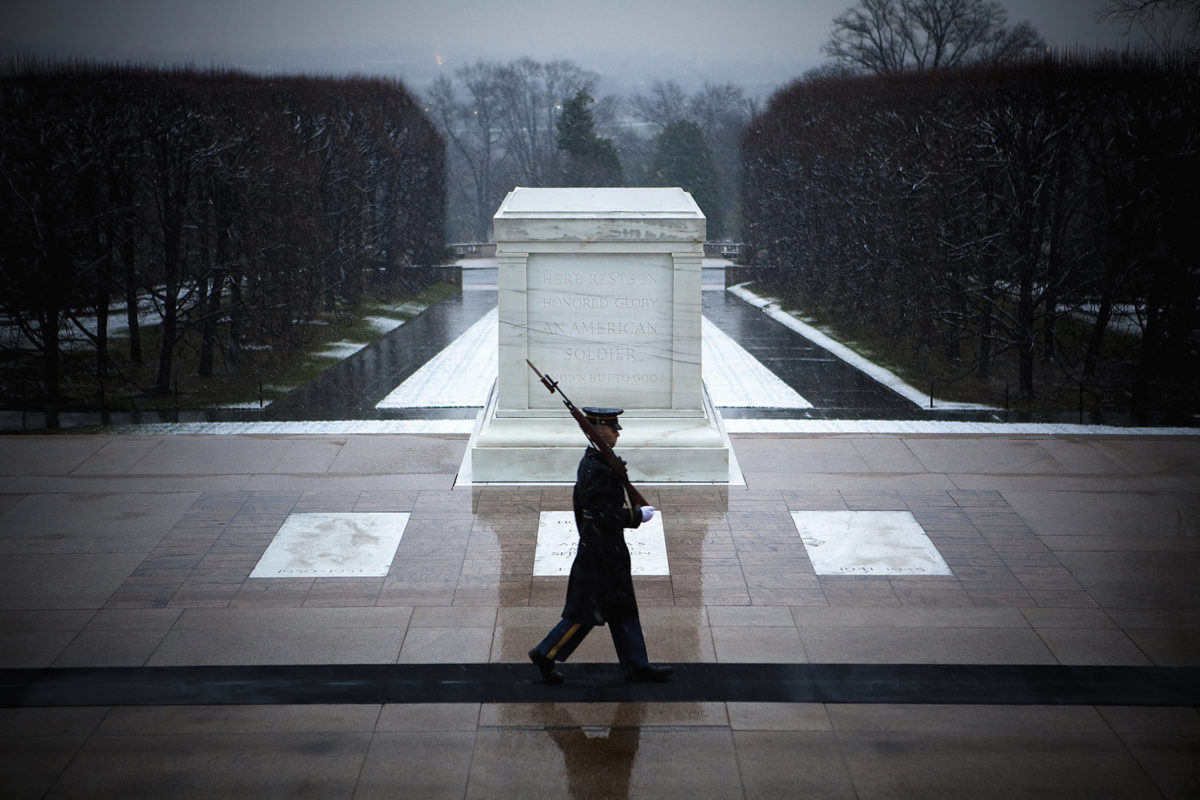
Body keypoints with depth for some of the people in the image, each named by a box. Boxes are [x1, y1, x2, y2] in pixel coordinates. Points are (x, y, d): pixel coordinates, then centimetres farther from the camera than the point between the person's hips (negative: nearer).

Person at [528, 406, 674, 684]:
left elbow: (579, 503, 17)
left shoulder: (588, 461, 8)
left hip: (594, 545, 10)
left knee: (621, 608, 14)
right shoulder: (598, 468, -23)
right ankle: (545, 654, 11)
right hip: (602, 552, -10)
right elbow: (605, 516, -25)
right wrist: (639, 515, -14)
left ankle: (637, 666, 20)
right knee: (587, 609, 0)